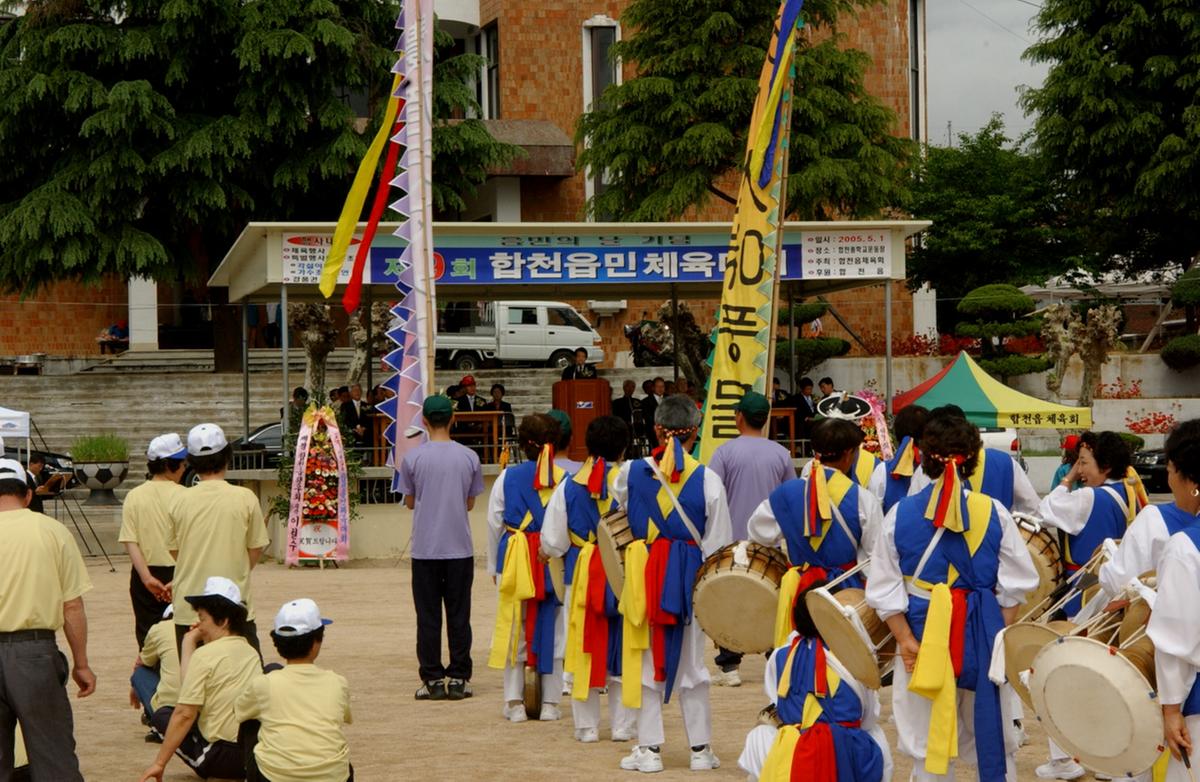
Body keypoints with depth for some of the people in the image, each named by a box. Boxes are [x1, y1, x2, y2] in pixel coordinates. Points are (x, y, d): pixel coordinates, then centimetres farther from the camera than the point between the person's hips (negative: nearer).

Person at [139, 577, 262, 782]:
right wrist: (190, 645, 17)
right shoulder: (251, 652, 11)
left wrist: (159, 763, -6)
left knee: (162, 716, 15)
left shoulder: (205, 655, -9)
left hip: (223, 755, -6)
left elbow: (185, 713, -11)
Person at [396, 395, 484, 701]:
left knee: (428, 616, 4)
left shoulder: (413, 458, -6)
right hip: (460, 547, 1)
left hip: (425, 548, -1)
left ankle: (433, 680, 4)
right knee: (459, 615, 7)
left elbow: (410, 502, 4)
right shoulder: (469, 457, -1)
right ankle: (459, 679, 7)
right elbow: (470, 503, 7)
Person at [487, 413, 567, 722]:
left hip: (516, 559, 0)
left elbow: (494, 523, 3)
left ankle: (514, 702, 10)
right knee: (552, 631, 8)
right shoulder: (564, 479, -4)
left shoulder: (508, 477, -2)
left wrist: (494, 566, 12)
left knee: (515, 628, 8)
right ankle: (550, 703, 11)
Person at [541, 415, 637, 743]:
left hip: (581, 576, 1)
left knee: (584, 650, 9)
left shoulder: (569, 486, -3)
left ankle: (587, 726, 13)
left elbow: (552, 542, 0)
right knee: (622, 650, 8)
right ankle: (622, 725, 11)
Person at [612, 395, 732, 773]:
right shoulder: (708, 480, -7)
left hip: (644, 574, 0)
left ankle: (649, 748, 10)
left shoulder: (630, 472, -5)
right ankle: (700, 748, 17)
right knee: (691, 663, 11)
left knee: (647, 660, 8)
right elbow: (717, 546, -3)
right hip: (691, 576, 0)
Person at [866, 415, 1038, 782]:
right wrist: (1001, 634, 3)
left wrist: (904, 637, -5)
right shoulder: (994, 512, -4)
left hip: (923, 636, 0)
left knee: (927, 743, 7)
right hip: (983, 635, 0)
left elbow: (885, 587, -5)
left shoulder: (901, 513, -3)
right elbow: (1015, 585, -2)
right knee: (993, 738, 12)